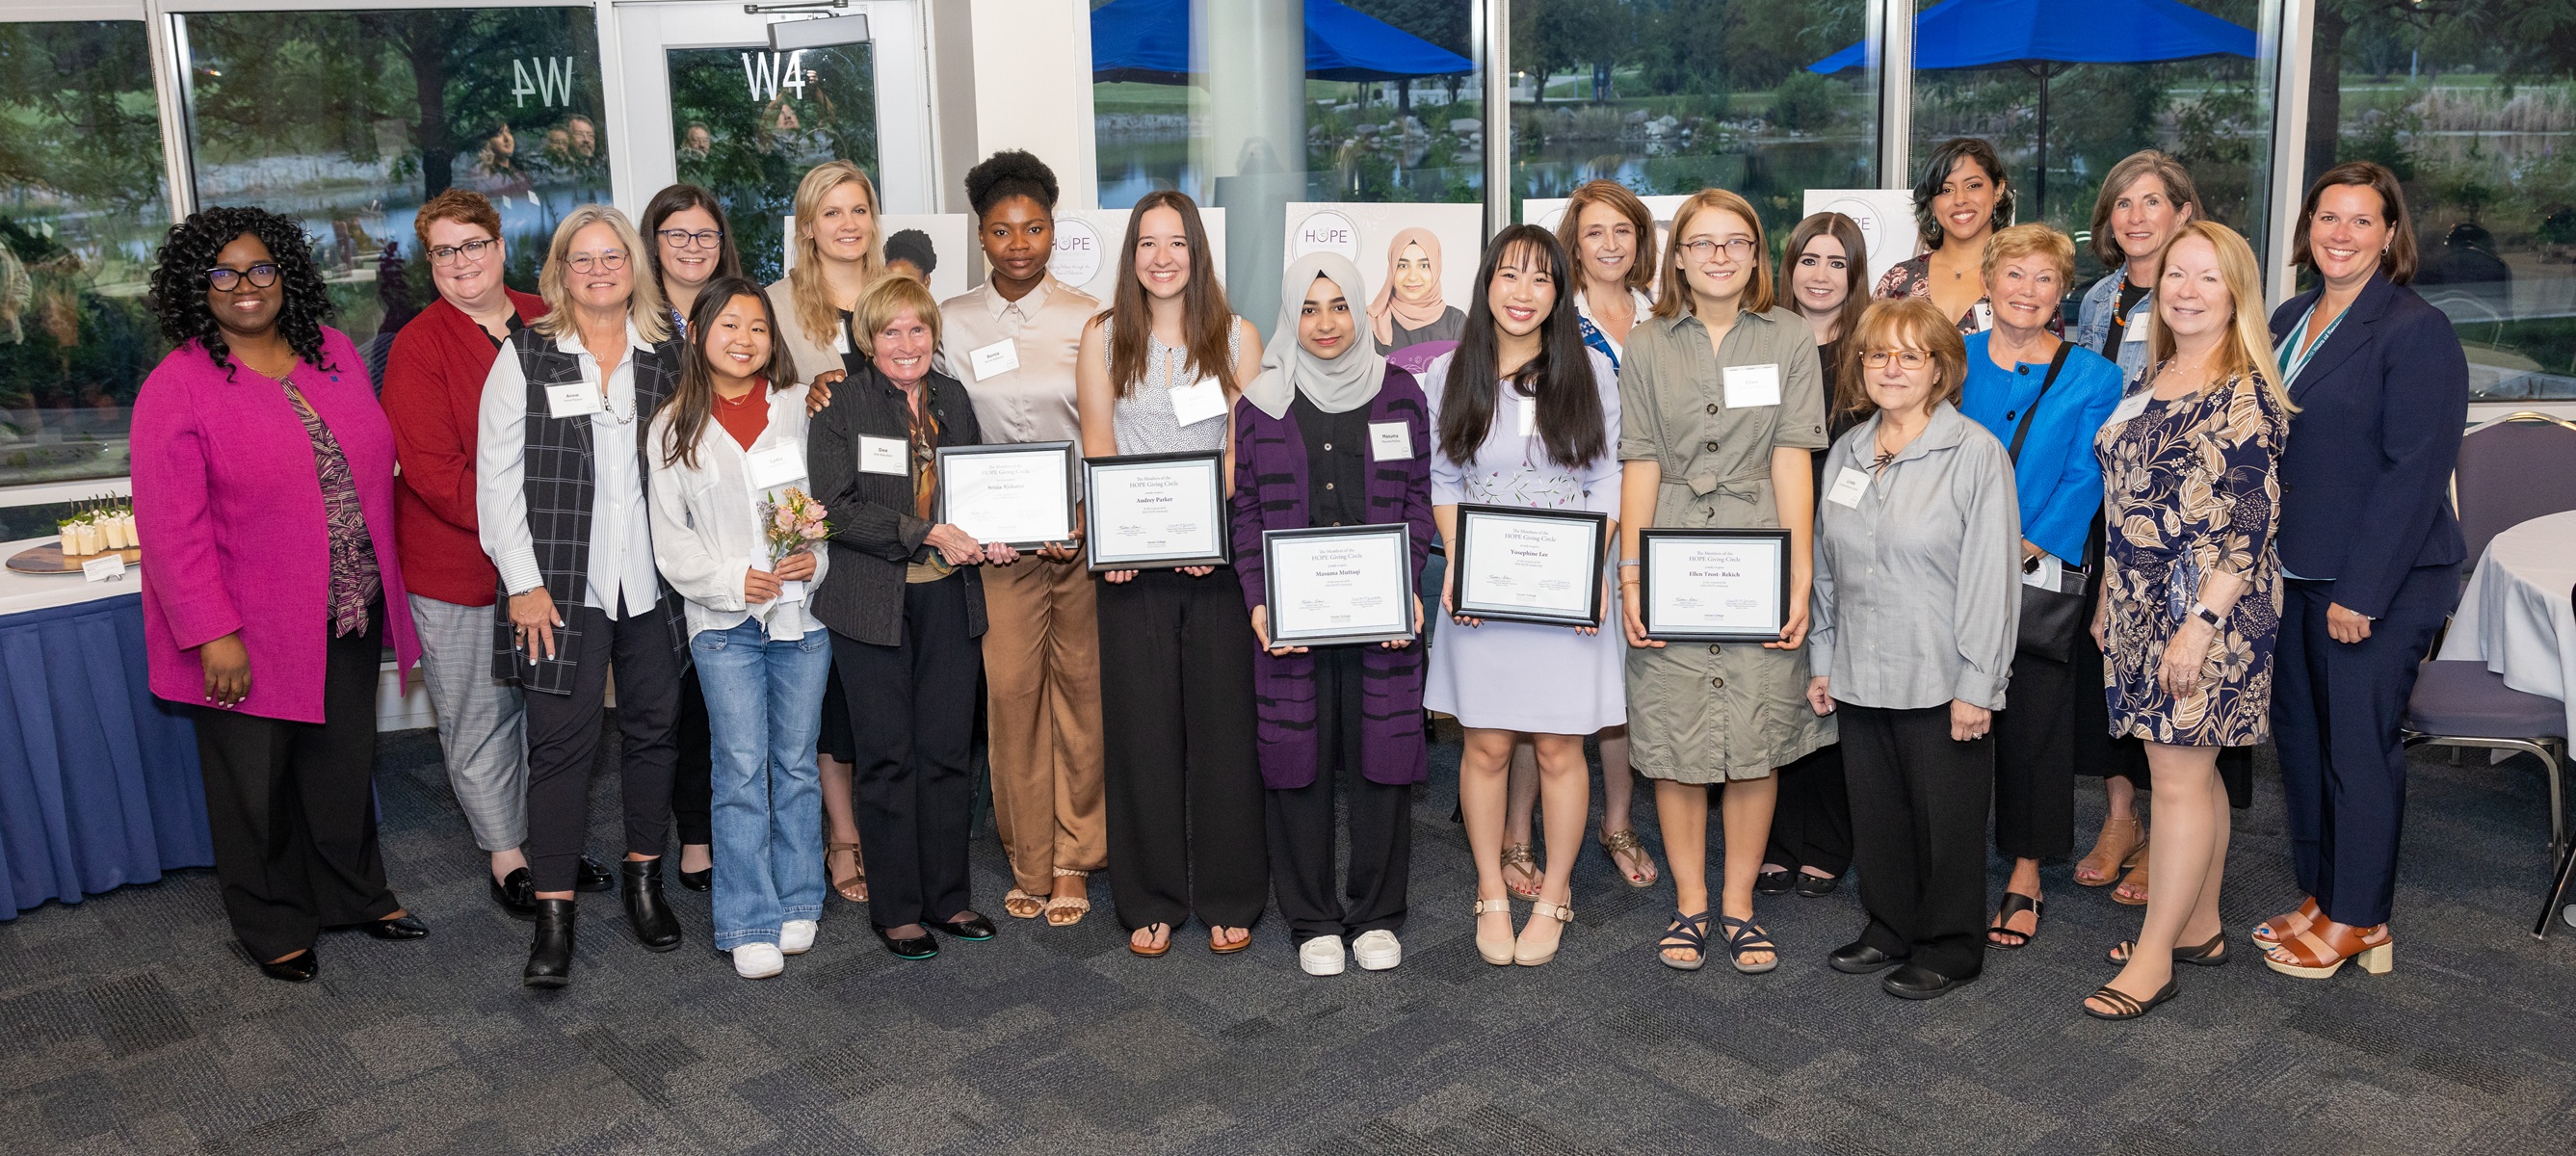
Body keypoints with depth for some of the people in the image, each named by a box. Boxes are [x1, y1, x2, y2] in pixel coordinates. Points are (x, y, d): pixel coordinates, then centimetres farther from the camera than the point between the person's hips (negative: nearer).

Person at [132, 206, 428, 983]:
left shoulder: (333, 351, 4)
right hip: (251, 634, -5)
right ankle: (273, 926, 28)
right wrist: (213, 634, -18)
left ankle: (354, 894, 38)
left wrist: (381, 580, 11)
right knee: (256, 783, 10)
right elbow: (173, 527, -15)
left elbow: (372, 465, 13)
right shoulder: (176, 388, -13)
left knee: (345, 762, 19)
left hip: (349, 618, 5)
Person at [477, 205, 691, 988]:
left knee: (654, 726, 11)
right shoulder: (525, 356, 1)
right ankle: (553, 913, 5)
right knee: (561, 741, -3)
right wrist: (523, 582, -8)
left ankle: (644, 879, 27)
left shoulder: (666, 358, 8)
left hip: (653, 582, 3)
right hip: (561, 585, -3)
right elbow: (496, 476, -2)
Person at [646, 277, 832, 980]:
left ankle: (797, 903, 23)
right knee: (742, 768, -1)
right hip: (724, 619, -1)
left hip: (803, 611, 1)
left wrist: (817, 560, -11)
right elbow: (670, 536, 3)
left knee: (797, 761, 10)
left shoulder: (802, 407, 5)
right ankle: (752, 924, 7)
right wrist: (733, 579, -10)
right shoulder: (675, 426, 4)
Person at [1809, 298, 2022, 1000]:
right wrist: (1822, 660, 13)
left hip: (1941, 681, -5)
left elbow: (1992, 576, -12)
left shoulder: (1976, 453, -9)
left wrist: (1976, 685, -14)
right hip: (1861, 678, 6)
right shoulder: (1847, 452, 10)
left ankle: (1948, 949, 22)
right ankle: (1889, 931, 32)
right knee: (1876, 811, 15)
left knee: (1945, 819, 6)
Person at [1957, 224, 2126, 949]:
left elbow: (2083, 481, -4)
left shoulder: (2091, 378, 1)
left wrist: (2024, 550, -16)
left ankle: (2025, 879, 18)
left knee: (2034, 721, 5)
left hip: (2043, 574, -1)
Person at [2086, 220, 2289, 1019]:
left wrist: (2201, 623, -21)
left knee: (2180, 775, -3)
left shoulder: (2245, 395, -13)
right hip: (2144, 602, 8)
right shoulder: (2157, 382, 12)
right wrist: (2109, 597, 16)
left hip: (2210, 606, -8)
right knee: (2188, 767, 15)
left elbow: (2251, 523, -18)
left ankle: (2155, 954, 5)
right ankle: (2200, 926, 27)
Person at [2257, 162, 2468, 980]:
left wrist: (2363, 591, -19)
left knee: (2359, 743, 2)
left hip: (2380, 582, -7)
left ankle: (2358, 919, 16)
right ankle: (2321, 895, 28)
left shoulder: (2417, 332, -12)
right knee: (2298, 731, 13)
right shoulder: (2291, 320, 11)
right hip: (2295, 573, 7)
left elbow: (2414, 471, -16)